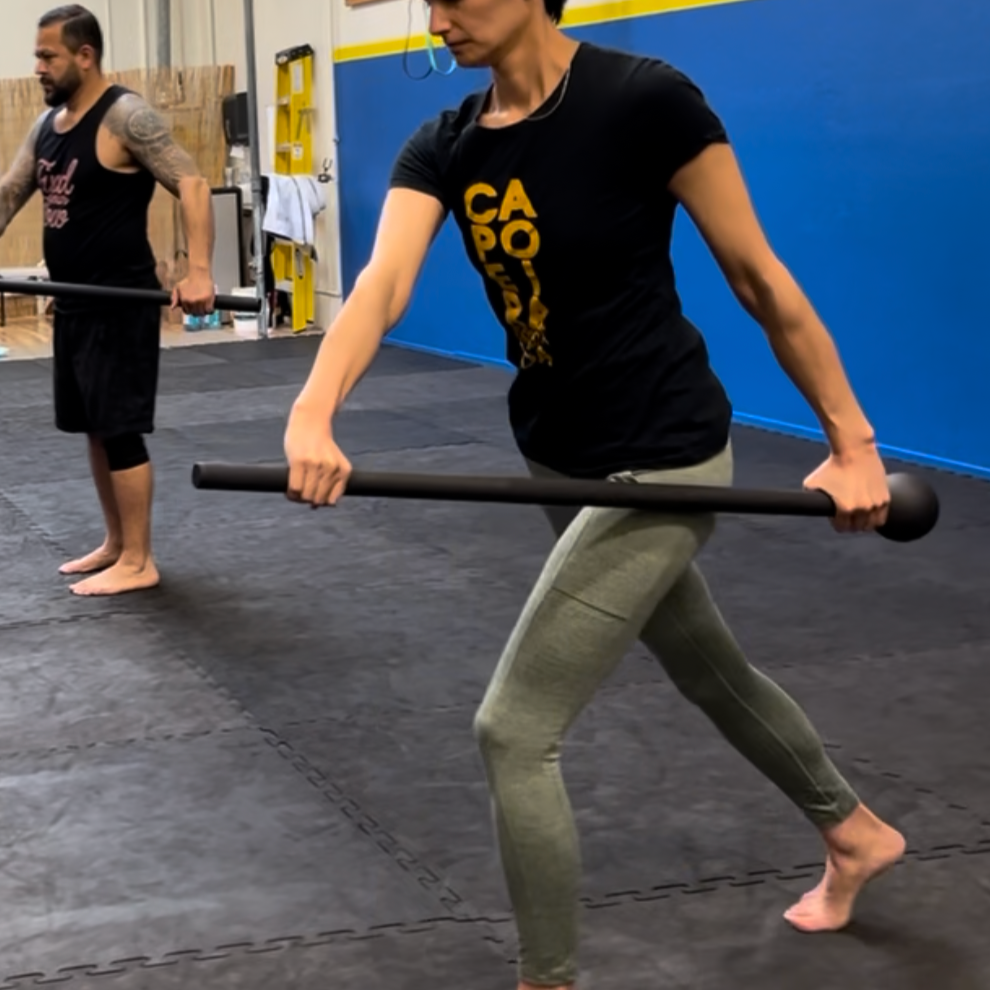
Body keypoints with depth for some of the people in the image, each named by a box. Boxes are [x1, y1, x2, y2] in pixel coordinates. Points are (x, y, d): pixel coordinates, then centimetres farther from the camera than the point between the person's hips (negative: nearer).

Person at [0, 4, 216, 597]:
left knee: (121, 428, -6)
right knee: (94, 427, 14)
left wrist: (199, 271, -34)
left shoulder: (126, 118, -15)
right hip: (73, 302, 9)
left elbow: (193, 185, -22)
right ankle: (116, 544, 25)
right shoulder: (48, 125, 11)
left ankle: (138, 562, 1)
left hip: (121, 302, -9)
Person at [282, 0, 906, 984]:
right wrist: (311, 416, -39)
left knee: (514, 729, -8)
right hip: (561, 455, 8)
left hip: (659, 459, -8)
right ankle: (855, 831, 53)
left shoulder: (643, 99, -21)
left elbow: (758, 278, -14)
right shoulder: (444, 145, -3)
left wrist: (851, 439, -9)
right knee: (705, 667, 27)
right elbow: (381, 283, -20)